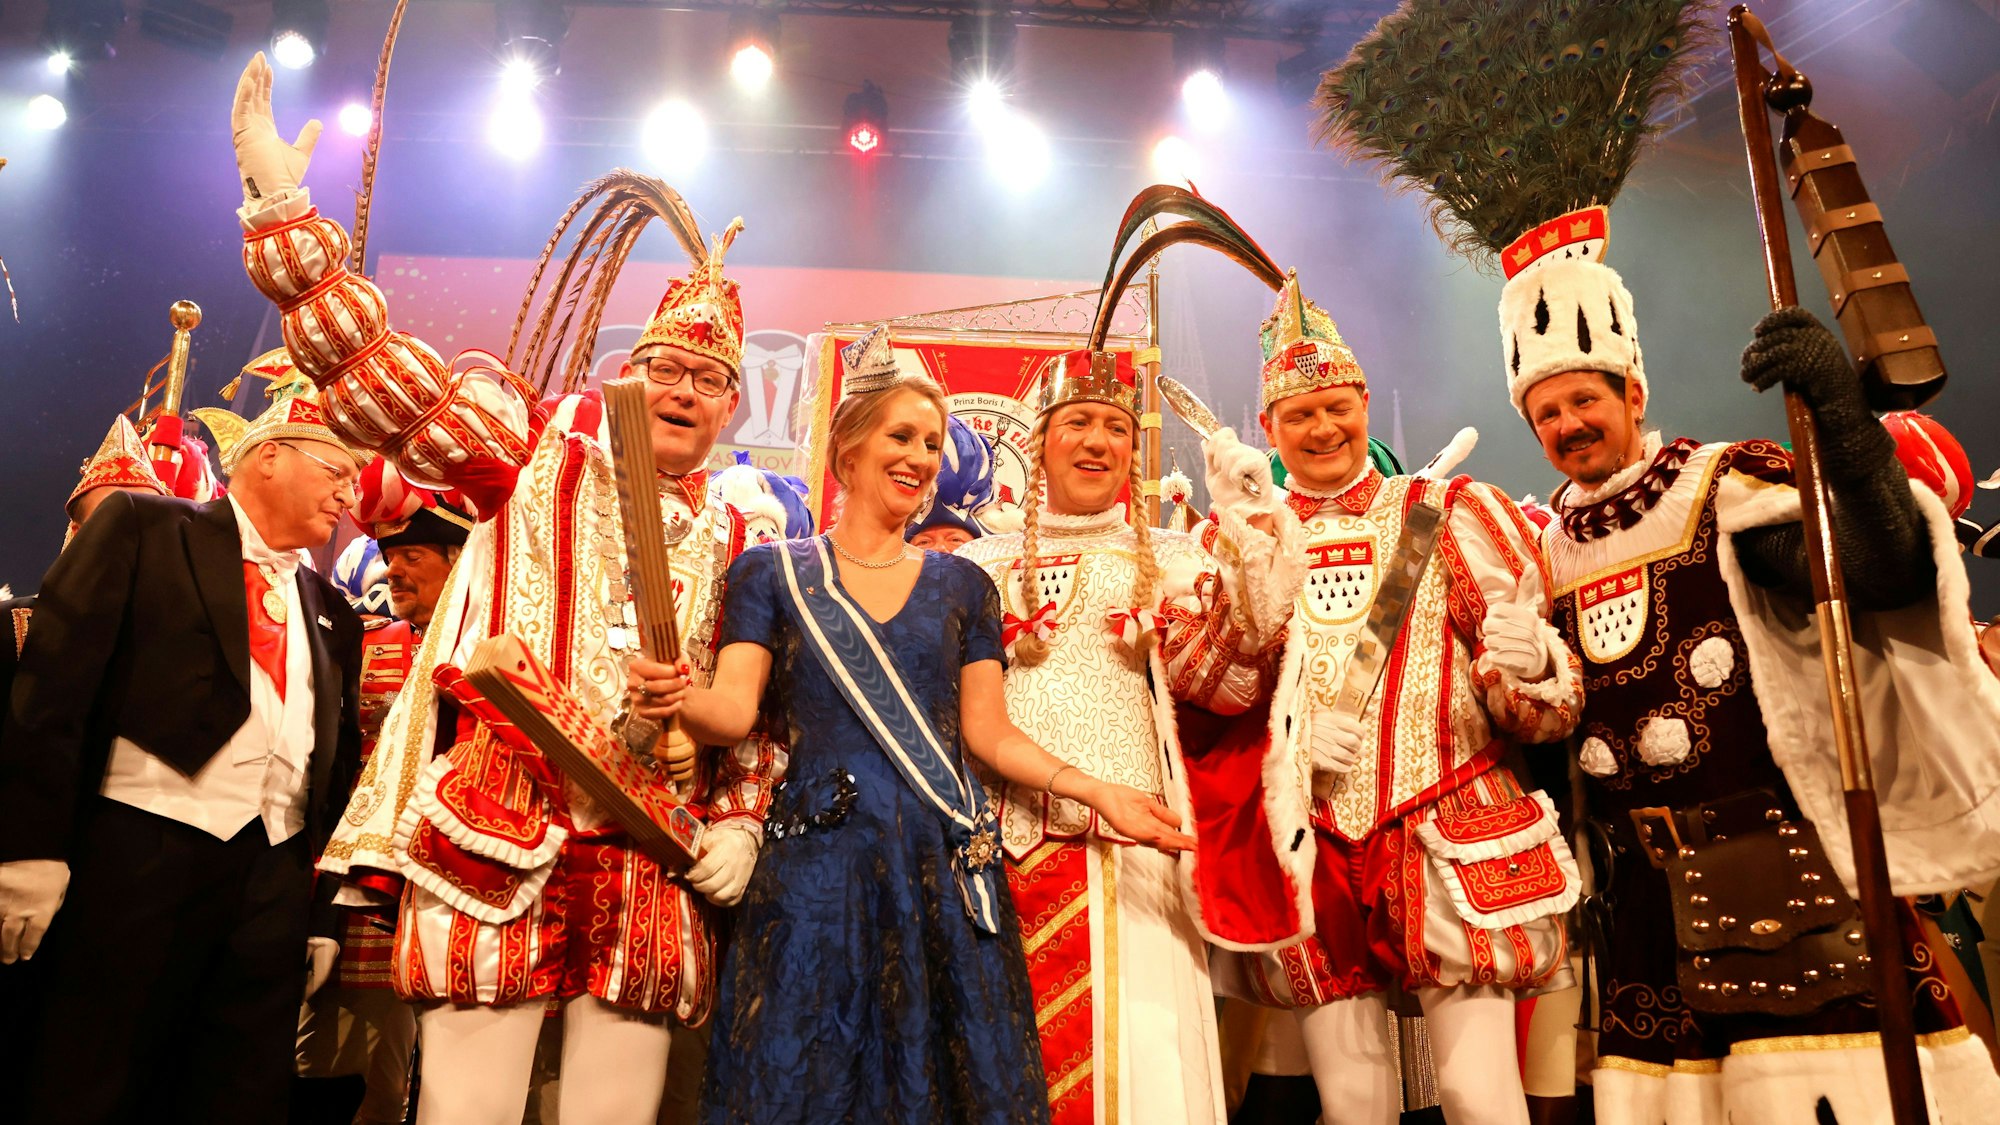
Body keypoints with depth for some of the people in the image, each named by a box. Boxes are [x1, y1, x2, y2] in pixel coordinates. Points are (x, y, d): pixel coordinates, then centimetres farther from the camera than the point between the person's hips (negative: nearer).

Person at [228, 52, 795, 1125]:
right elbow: (379, 375, -4)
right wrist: (284, 207, -11)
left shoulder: (734, 546, 14)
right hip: (496, 850, -3)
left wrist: (738, 825, 4)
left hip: (650, 867, 3)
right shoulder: (539, 453, 6)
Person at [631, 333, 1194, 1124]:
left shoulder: (961, 584, 11)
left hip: (945, 867, 2)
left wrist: (1096, 792, -3)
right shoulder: (772, 572, 6)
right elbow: (735, 709, -3)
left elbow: (988, 733, 9)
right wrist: (680, 699, -26)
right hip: (818, 869, -2)